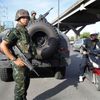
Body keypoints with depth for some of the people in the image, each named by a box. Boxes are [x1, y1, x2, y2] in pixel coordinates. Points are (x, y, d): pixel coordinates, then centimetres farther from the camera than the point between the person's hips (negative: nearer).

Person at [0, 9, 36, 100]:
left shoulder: (25, 31, 11)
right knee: (20, 86, 0)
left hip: (26, 63, 9)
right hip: (19, 64, -9)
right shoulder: (15, 32, -16)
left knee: (26, 84, 20)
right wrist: (14, 60, -23)